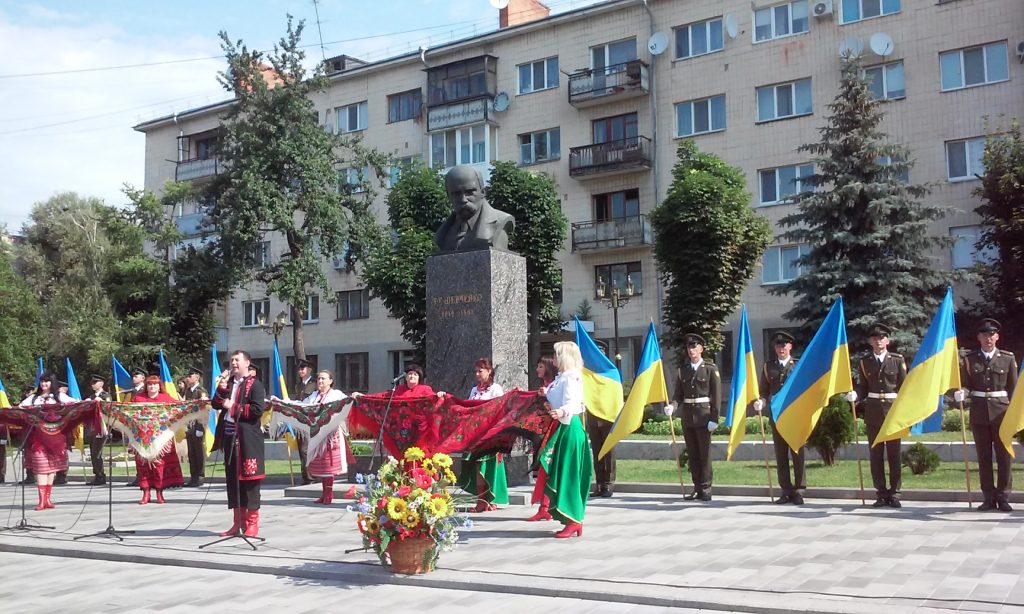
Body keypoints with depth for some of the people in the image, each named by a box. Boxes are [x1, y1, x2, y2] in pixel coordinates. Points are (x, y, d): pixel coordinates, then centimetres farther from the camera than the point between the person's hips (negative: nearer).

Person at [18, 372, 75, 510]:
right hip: (38, 435, 1)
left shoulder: (59, 396, 10)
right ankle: (42, 500, -9)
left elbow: (74, 403, -1)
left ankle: (47, 498, 10)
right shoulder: (34, 397, 16)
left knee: (52, 465, 2)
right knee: (40, 465, -6)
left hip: (54, 435, -1)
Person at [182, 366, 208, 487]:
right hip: (189, 425, 7)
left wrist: (200, 426, -18)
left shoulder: (201, 391, -7)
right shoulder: (186, 391, 14)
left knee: (199, 452, -1)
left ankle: (199, 477, 4)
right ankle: (193, 477, 16)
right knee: (191, 452, 10)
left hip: (198, 424, -7)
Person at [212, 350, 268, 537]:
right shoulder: (228, 384, 16)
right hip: (229, 436, 7)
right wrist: (222, 387, -3)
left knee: (249, 479, -3)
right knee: (232, 479, 10)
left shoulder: (254, 385, -4)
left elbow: (258, 409, -15)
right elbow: (216, 404, 10)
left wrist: (234, 407, -10)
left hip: (248, 438, -6)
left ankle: (252, 523, 4)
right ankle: (238, 522, 18)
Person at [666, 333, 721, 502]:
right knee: (692, 455, 8)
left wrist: (714, 418, -11)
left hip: (703, 416, -4)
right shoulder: (682, 371, 12)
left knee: (704, 454, -2)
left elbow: (717, 395, -5)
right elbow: (678, 394, 10)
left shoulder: (711, 369, 0)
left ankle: (706, 489, 5)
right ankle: (697, 488, 15)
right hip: (687, 417, 4)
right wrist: (672, 406, -12)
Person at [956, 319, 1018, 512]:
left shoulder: (1008, 358, 3)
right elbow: (965, 385, 6)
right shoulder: (969, 359, 4)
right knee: (983, 457, 6)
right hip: (979, 412, 1)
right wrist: (961, 393, -16)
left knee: (1004, 456, 2)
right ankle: (989, 497, 13)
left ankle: (1003, 496, 11)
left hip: (1001, 411, -1)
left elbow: (1013, 387, 4)